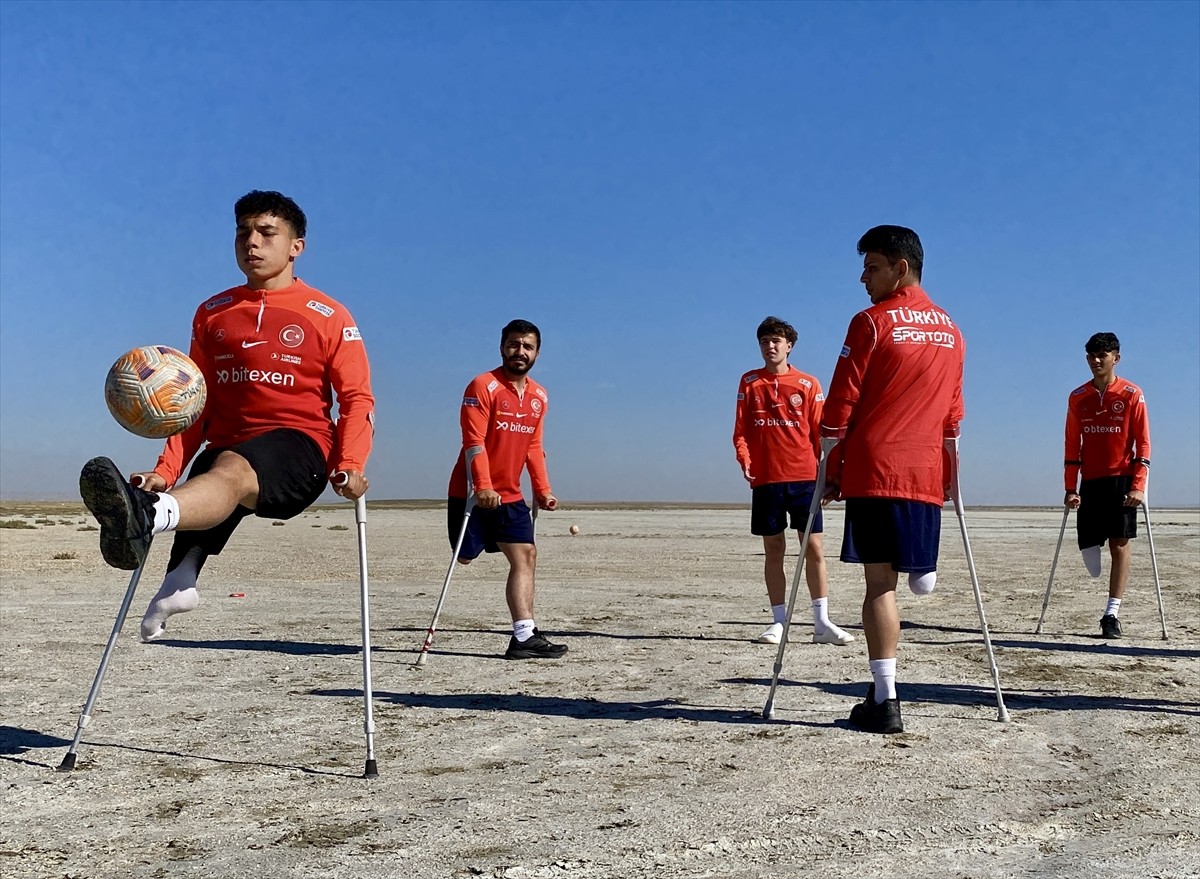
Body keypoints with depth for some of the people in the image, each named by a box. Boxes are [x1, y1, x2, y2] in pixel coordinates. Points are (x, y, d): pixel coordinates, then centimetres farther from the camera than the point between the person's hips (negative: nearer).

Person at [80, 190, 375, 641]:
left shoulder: (329, 316, 6)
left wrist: (350, 465, -14)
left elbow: (357, 399, 2)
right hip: (227, 447, 11)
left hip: (298, 445, -11)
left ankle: (146, 515, -63)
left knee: (229, 471, -37)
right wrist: (166, 470, 3)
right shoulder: (212, 314, 17)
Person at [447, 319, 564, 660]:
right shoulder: (483, 386, -11)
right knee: (466, 557, -2)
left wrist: (543, 490, 9)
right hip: (472, 492, -6)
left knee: (526, 556, -3)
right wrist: (483, 486, -27)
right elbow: (474, 441, -18)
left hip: (510, 496, 6)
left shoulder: (539, 396, 10)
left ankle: (525, 637, -7)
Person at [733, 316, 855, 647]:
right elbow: (740, 430, 7)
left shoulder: (808, 384, 7)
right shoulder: (749, 382, 9)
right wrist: (744, 459, -10)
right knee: (774, 550, 5)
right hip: (765, 479, 1)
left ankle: (822, 623, 3)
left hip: (804, 477, -1)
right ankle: (779, 622, 11)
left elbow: (818, 430, 5)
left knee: (814, 548, -2)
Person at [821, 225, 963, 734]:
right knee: (918, 576, 17)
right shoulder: (950, 331, 15)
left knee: (880, 582, -4)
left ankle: (884, 702, -4)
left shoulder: (872, 322, -3)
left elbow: (841, 404, -4)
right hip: (926, 475, 5)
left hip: (873, 472, -5)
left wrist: (833, 470, 3)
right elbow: (952, 415, 18)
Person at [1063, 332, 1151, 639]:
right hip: (1090, 482, 3)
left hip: (1122, 479, -3)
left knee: (1119, 545, -3)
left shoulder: (1132, 395, -2)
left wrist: (1138, 486, -12)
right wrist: (1070, 488, 1)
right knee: (1087, 544, -3)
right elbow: (1072, 445, 7)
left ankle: (1112, 614, 0)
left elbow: (1143, 444, -3)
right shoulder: (1078, 397, 7)